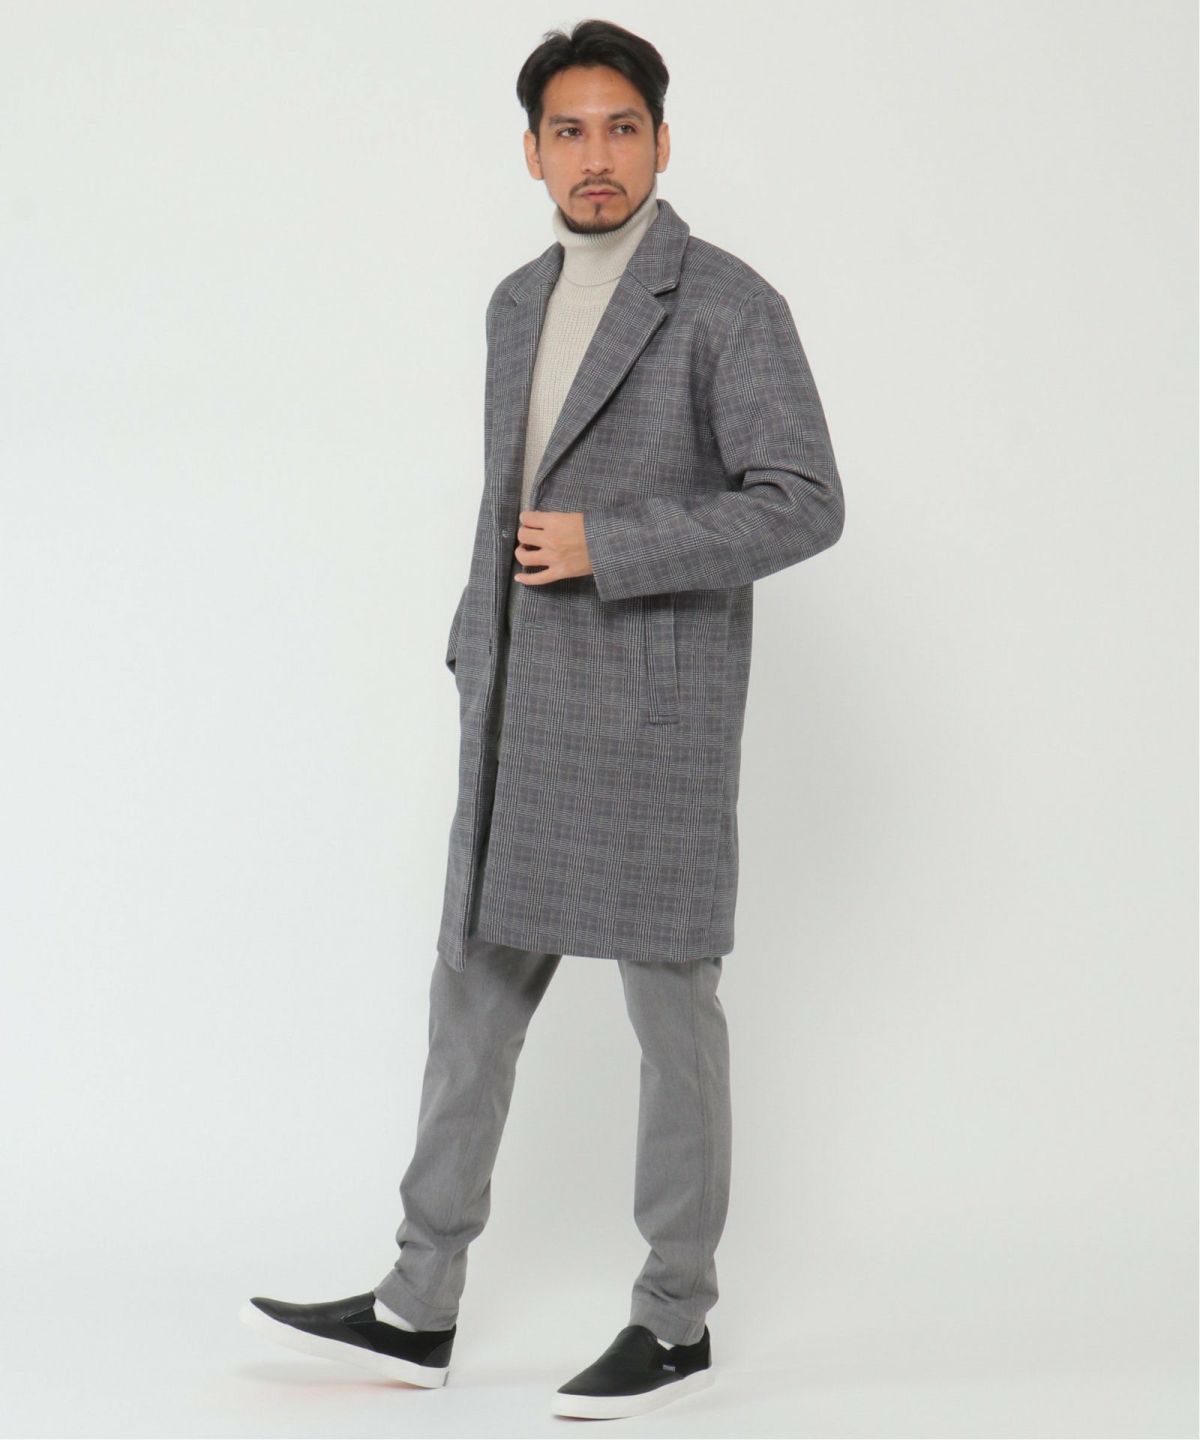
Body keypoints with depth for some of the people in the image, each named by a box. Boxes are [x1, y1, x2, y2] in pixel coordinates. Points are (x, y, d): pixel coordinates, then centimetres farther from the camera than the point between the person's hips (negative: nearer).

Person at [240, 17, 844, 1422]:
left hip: (657, 709, -7)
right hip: (520, 712, 7)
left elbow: (803, 506, -15)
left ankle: (675, 1319, 14)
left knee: (667, 1007, 2)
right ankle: (418, 1309, 15)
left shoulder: (730, 304, -10)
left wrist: (604, 549, -18)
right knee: (474, 992, 8)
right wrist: (475, 669, 17)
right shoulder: (521, 302, 13)